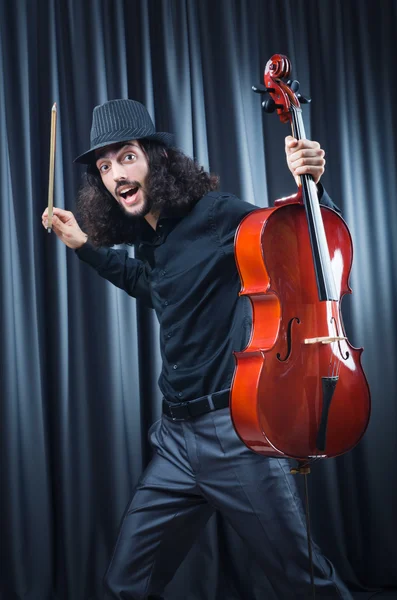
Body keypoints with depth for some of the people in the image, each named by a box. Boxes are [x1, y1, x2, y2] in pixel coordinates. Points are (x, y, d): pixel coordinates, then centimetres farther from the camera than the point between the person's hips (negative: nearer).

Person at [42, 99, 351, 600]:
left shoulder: (216, 215, -10)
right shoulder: (150, 239, 11)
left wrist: (310, 186, -26)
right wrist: (85, 245, 31)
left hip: (236, 432, -7)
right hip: (176, 436, 7)